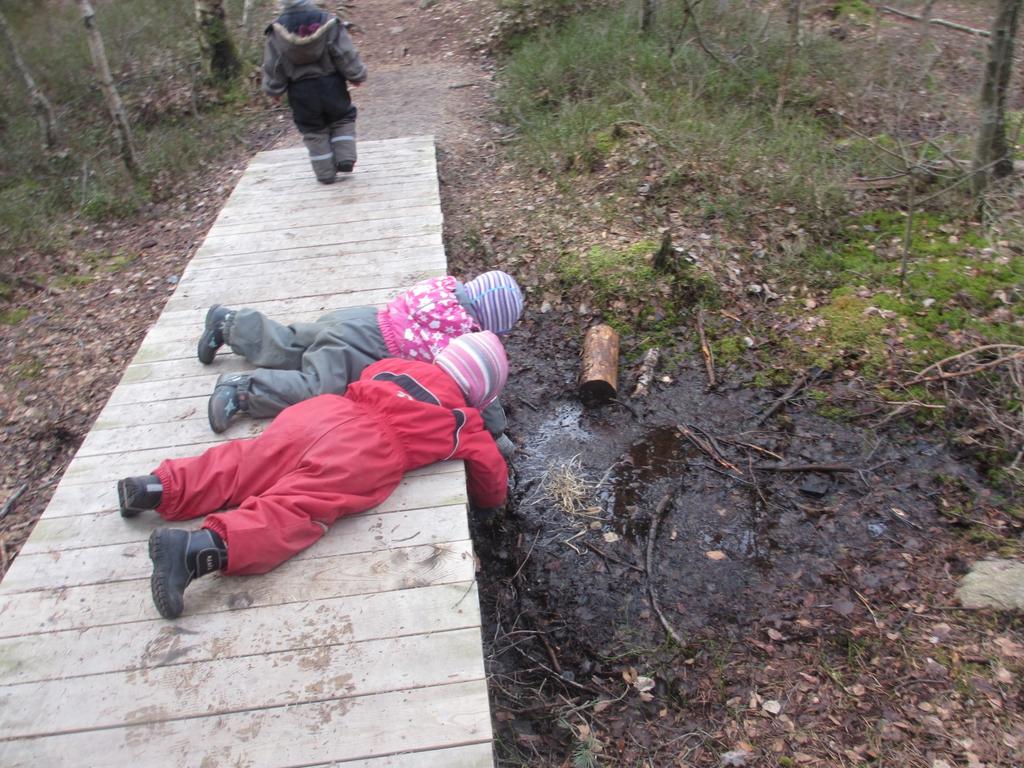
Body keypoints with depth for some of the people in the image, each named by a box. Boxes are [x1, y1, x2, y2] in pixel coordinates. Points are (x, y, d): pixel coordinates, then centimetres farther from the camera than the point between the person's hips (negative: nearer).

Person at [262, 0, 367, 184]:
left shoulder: (277, 30, -7)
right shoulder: (329, 22, -11)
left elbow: (272, 65, -1)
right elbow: (347, 55, -8)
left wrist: (273, 90, 12)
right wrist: (357, 76, 8)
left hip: (301, 92, 1)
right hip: (331, 86, -1)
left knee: (314, 131, 14)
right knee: (343, 119, 22)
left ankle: (325, 173, 15)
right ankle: (345, 158, 7)